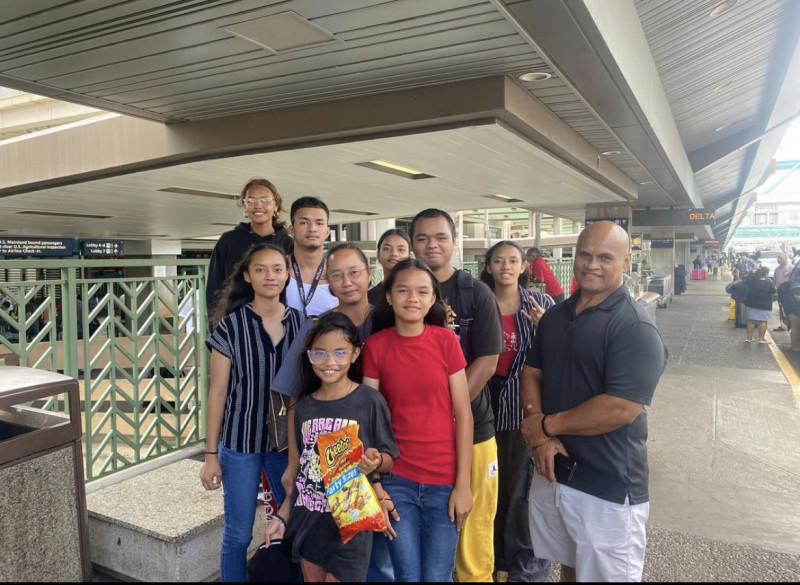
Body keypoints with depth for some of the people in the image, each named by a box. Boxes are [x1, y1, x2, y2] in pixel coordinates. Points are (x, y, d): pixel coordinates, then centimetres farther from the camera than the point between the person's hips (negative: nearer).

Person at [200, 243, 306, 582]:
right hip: (240, 441, -2)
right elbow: (217, 392, -5)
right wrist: (211, 454, -4)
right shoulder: (229, 326, -8)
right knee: (238, 533, 9)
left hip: (288, 440, 3)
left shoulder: (302, 324, -1)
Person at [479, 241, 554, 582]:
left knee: (523, 488, 5)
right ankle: (495, 556, 34)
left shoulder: (541, 304, -3)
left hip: (526, 405, -2)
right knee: (491, 484, 15)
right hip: (486, 404, 2)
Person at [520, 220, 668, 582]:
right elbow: (531, 374, 6)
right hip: (551, 471, 6)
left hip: (608, 489, -6)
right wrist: (542, 439, -10)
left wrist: (547, 424, -15)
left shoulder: (635, 328, -16)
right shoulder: (555, 315, 6)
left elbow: (621, 409, -25)